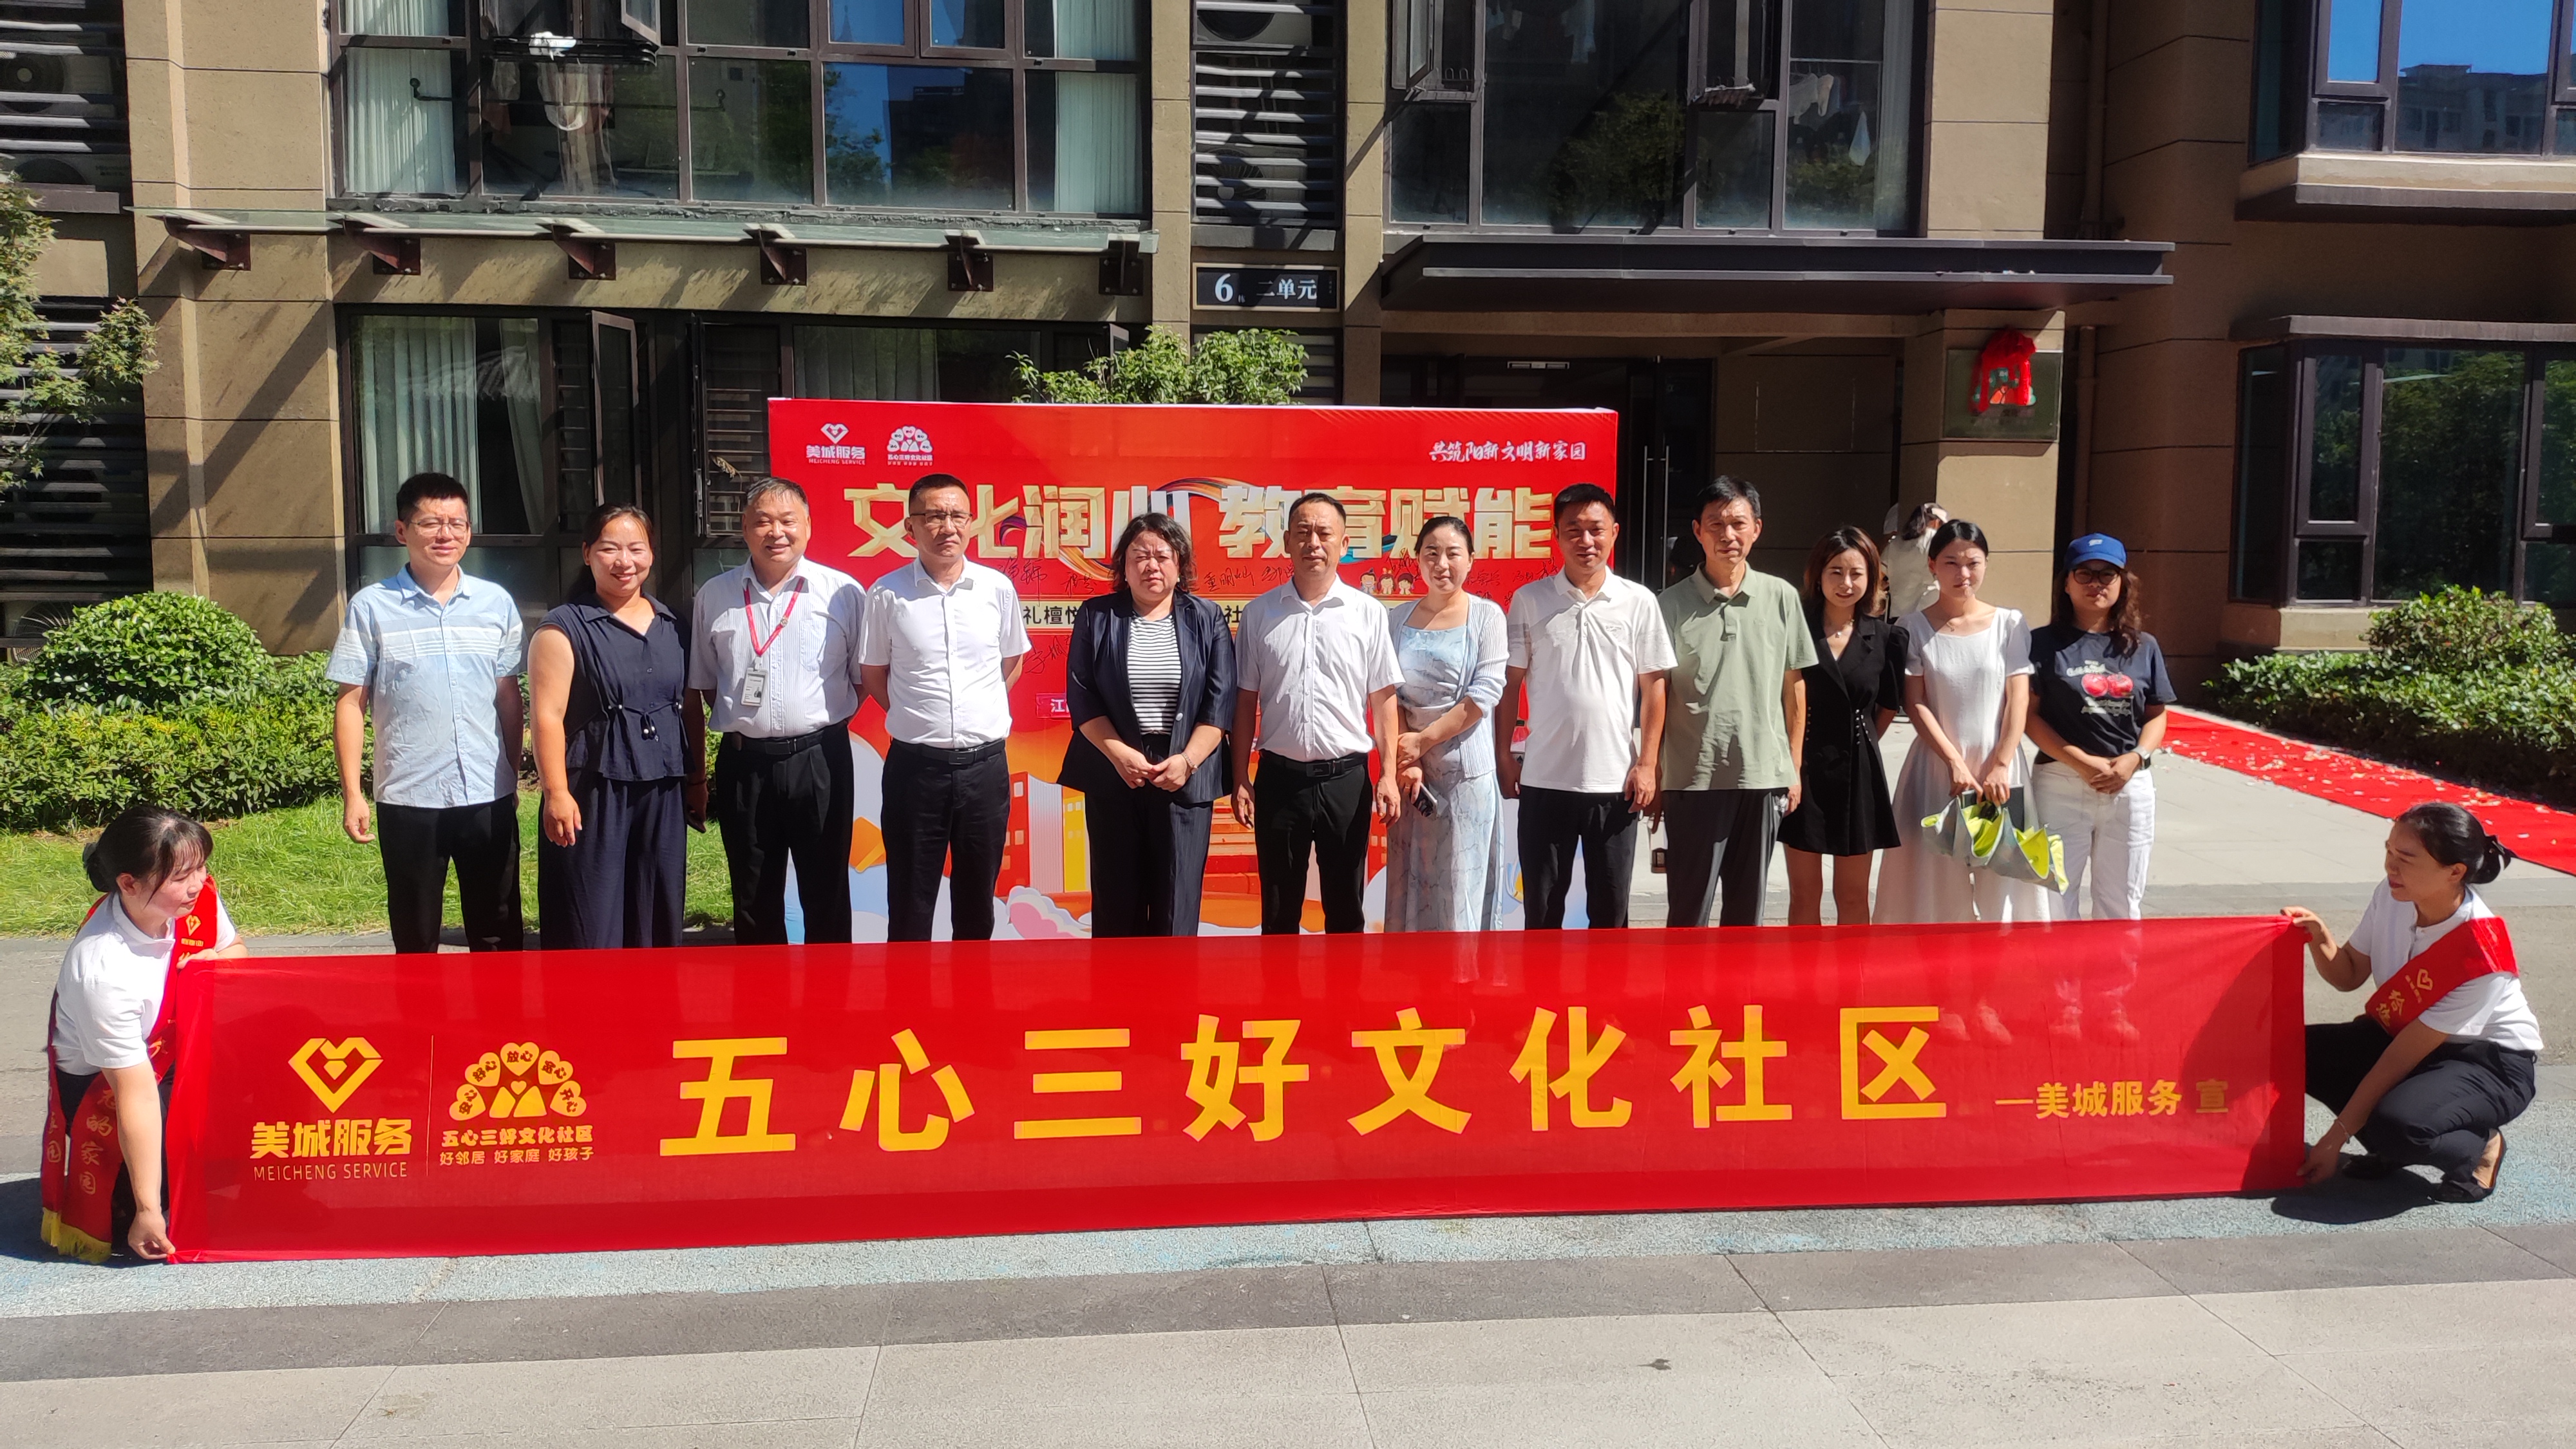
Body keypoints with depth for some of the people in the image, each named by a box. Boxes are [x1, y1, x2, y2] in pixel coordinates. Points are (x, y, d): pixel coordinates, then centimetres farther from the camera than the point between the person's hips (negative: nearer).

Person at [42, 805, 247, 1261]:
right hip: (104, 1088, -7)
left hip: (177, 1059, 7)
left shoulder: (194, 897, -16)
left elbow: (236, 950, 9)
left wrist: (219, 960, -19)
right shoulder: (103, 971, -34)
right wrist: (148, 1210, -26)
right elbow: (135, 1094, -32)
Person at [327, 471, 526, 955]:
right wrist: (352, 793, -3)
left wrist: (516, 775, 10)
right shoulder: (371, 607, -1)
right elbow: (351, 703, 1)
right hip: (407, 800, -1)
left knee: (498, 937, 9)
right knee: (415, 940, 10)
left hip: (490, 796, 2)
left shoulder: (497, 602, 5)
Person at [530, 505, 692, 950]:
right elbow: (548, 716, -10)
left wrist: (698, 776, 14)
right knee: (592, 929, -2)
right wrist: (556, 793, -17)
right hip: (595, 792, -5)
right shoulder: (564, 629, -4)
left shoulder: (670, 625, 12)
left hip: (663, 793, 5)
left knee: (657, 921, 11)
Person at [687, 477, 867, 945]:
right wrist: (693, 778, 12)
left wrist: (824, 721, 0)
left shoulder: (845, 593, -2)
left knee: (827, 897, 8)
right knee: (753, 905, 13)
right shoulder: (713, 596, 6)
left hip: (820, 761, -2)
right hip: (743, 763, 2)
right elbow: (698, 693, 11)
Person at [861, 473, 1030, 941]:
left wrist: (983, 712, 9)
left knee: (977, 895, 13)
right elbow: (873, 675, 8)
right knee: (910, 902, 6)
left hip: (986, 762, 2)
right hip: (915, 763, -1)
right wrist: (917, 717, 6)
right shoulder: (887, 595, -4)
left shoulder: (998, 588, 0)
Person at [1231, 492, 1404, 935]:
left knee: (1346, 909, 9)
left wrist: (1388, 775, -4)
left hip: (1347, 778, -1)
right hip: (1279, 777, 1)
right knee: (1279, 913, 10)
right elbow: (1245, 702, 6)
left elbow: (1383, 700, 2)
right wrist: (1240, 780, 3)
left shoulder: (1368, 613, 1)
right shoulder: (1259, 613, 3)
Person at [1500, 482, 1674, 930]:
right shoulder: (1528, 601, 1)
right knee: (1542, 910, 8)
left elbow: (1653, 687, 3)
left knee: (1611, 911, 9)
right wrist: (1503, 754, 1)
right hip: (1544, 780, 0)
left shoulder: (1639, 602, 1)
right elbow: (1510, 682, 5)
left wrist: (1647, 764, -2)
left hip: (1616, 782, 0)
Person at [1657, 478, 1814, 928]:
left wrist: (1794, 766, 9)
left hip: (1764, 775, 2)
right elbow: (1656, 695, 0)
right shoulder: (1673, 604, -1)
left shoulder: (1781, 597, 5)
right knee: (1688, 910, 3)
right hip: (1692, 777, -2)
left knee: (1747, 908, 12)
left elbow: (1794, 686, 10)